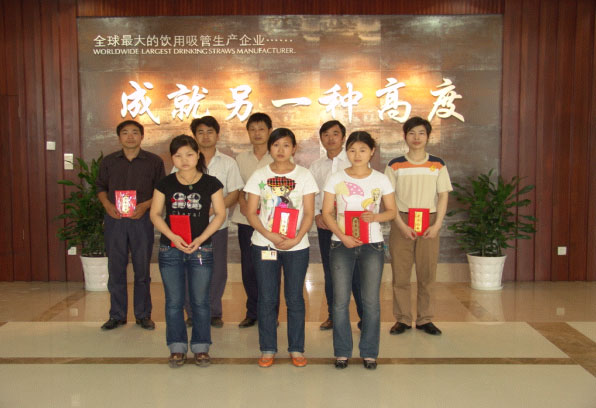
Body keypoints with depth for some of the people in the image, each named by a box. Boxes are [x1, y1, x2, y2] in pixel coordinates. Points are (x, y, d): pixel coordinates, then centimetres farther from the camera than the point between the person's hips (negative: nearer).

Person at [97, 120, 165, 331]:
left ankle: (143, 314, 17)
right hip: (114, 219, 2)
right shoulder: (109, 161, 8)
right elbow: (100, 186, 16)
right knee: (115, 267, 6)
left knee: (142, 268, 4)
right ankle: (117, 315, 18)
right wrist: (107, 205, -3)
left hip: (141, 219, -2)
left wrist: (145, 205, -12)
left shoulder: (154, 161, 2)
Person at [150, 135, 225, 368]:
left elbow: (220, 214, 1)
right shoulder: (165, 184, 2)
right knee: (174, 302, 8)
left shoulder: (211, 183, -1)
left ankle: (201, 347, 19)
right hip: (170, 250, 1)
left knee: (200, 301, 6)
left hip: (201, 249, -1)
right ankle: (177, 348, 20)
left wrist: (201, 238, -11)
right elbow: (155, 214, 3)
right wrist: (172, 236, -12)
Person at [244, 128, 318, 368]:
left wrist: (296, 239, -14)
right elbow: (251, 212, 0)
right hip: (264, 245, 1)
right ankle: (267, 349, 16)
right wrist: (269, 235, -14)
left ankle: (296, 349, 17)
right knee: (266, 298, 4)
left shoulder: (304, 175, 2)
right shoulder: (259, 175, 4)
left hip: (296, 246, 0)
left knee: (294, 298, 4)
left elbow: (309, 213, 0)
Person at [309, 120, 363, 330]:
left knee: (356, 270, -4)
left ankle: (364, 316, 9)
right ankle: (333, 315, 21)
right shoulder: (316, 166, 12)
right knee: (329, 271, 10)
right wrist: (317, 215, -2)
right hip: (324, 222, 4)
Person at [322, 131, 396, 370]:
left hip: (372, 245, 0)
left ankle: (369, 353, 17)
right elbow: (327, 213, 1)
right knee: (340, 300, 2)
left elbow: (392, 211, 8)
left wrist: (375, 216, -14)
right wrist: (342, 236, -12)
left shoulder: (381, 179, 3)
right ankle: (342, 352, 16)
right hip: (341, 245, 0)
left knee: (371, 301, 3)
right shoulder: (336, 179, 1)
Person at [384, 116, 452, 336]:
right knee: (400, 273, 0)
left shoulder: (438, 165, 7)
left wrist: (437, 226, -6)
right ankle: (402, 319, 11)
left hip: (429, 223, 1)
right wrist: (402, 226, -11)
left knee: (427, 274, 3)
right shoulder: (395, 166, 3)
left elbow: (443, 196, 6)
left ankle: (425, 319, 15)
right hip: (401, 222, -1)